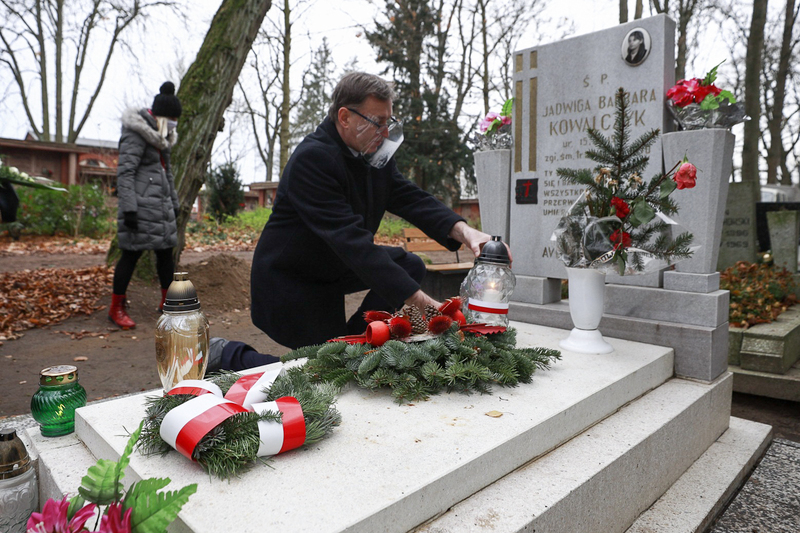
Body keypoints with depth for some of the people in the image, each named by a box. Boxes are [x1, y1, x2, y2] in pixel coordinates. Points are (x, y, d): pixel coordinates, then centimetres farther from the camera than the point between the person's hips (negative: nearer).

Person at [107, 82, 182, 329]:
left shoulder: (161, 136, 17)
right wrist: (129, 208, -22)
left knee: (166, 251, 10)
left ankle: (167, 302, 22)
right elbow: (125, 172, -16)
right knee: (132, 253, -4)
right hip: (141, 204, -9)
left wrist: (174, 203, 23)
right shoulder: (136, 134, -10)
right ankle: (116, 309, 8)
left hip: (161, 204, 9)